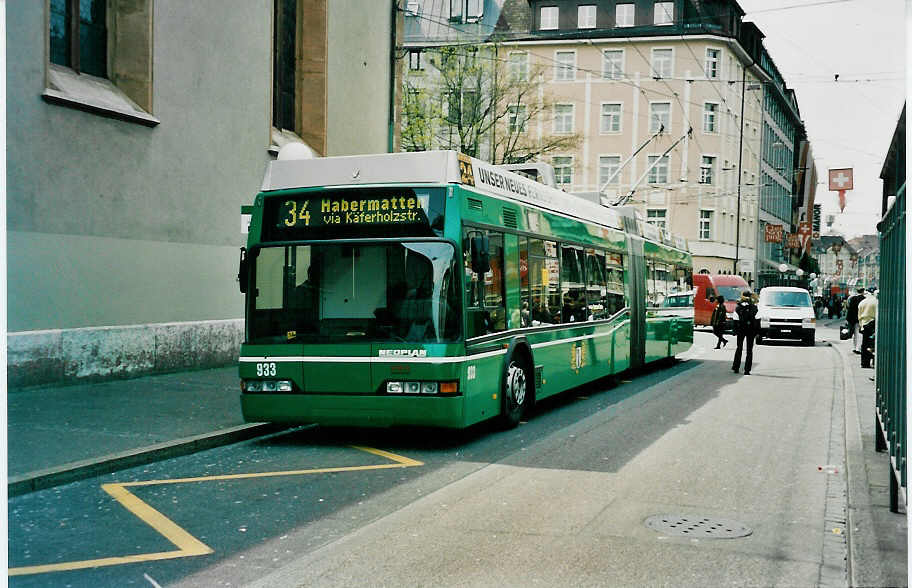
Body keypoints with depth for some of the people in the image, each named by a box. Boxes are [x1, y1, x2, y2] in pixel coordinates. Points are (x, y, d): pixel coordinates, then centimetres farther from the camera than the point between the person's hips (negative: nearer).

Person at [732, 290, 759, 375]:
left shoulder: (738, 306, -2)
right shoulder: (754, 307, -4)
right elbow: (757, 319, -6)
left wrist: (734, 330, 2)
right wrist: (757, 331, 0)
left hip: (740, 329, 1)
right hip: (751, 330, -1)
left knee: (739, 348, 16)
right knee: (749, 350, 5)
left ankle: (736, 367, 14)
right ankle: (747, 370, 0)